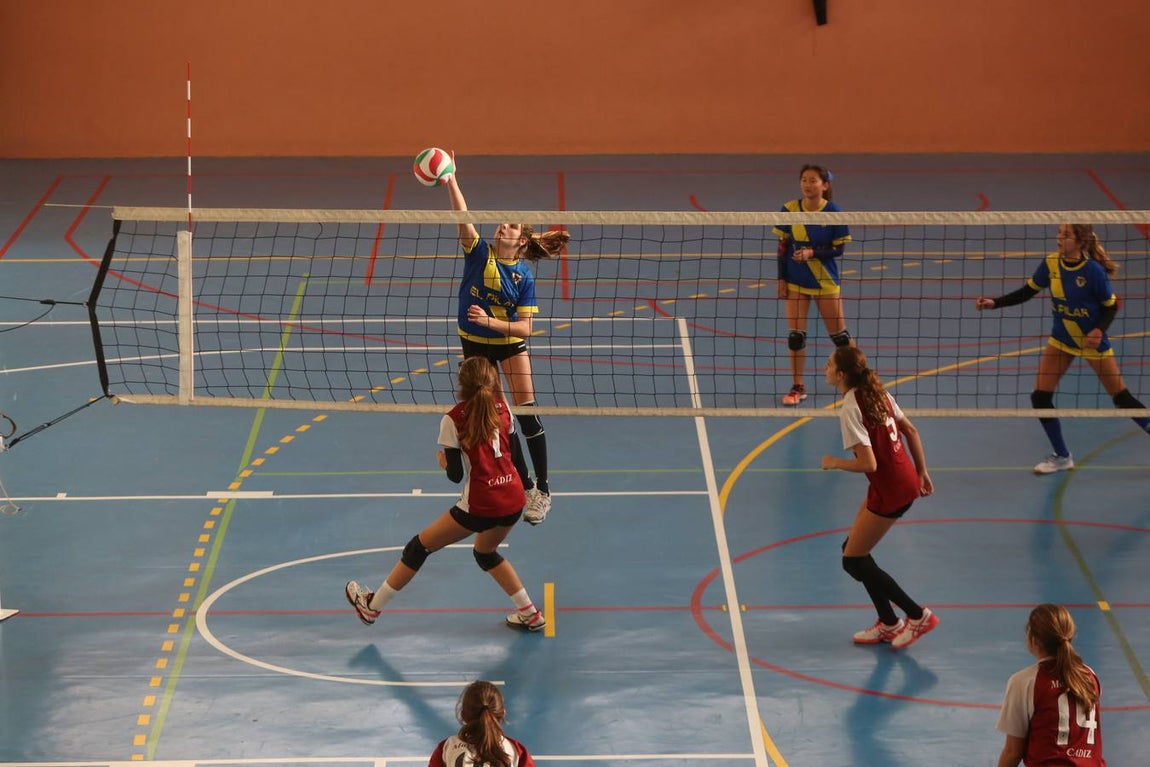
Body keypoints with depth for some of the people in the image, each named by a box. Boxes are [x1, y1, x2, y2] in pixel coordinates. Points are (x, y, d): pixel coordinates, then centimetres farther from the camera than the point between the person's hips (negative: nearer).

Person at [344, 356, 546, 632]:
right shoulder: (502, 408, 6)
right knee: (486, 553, 33)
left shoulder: (454, 420, -7)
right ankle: (530, 614, 29)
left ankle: (372, 606, 22)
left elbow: (456, 474, -5)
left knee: (419, 547, 11)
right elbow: (516, 457, 13)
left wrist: (444, 462, 13)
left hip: (480, 505, -6)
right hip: (514, 500, 6)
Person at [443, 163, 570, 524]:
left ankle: (542, 491, 3)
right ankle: (523, 484, 21)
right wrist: (451, 182, -48)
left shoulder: (524, 276, -16)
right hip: (474, 344, 2)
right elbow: (463, 219, -33)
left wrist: (489, 321, -33)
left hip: (510, 342, -2)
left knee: (526, 412, -7)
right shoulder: (479, 251, -14)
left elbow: (525, 328, -18)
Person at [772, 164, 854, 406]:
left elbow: (838, 249, -9)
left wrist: (812, 253, -24)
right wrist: (781, 278, 0)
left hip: (826, 281, -2)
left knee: (838, 334, 7)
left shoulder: (834, 212, -11)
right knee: (795, 335, -2)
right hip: (796, 281, 2)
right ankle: (798, 386, 10)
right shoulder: (789, 210, -5)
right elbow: (783, 246, 2)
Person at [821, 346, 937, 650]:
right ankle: (888, 623, 22)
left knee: (854, 561, 3)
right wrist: (921, 472, 20)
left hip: (890, 491, -9)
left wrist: (833, 462, -8)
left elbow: (868, 464, -24)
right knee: (853, 548, 17)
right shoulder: (877, 392, 5)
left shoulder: (850, 410, -21)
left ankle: (918, 616, 8)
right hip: (907, 481, 9)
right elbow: (911, 431, 12)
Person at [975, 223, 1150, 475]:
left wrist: (1099, 330, -29)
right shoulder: (1051, 264, -12)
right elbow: (1026, 292, -1)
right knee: (1040, 397, -2)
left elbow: (1111, 306, -12)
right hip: (1061, 340, 5)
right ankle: (1062, 457, 16)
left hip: (1091, 340, -4)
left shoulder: (1093, 270, -24)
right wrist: (994, 303, -12)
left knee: (1121, 398, 3)